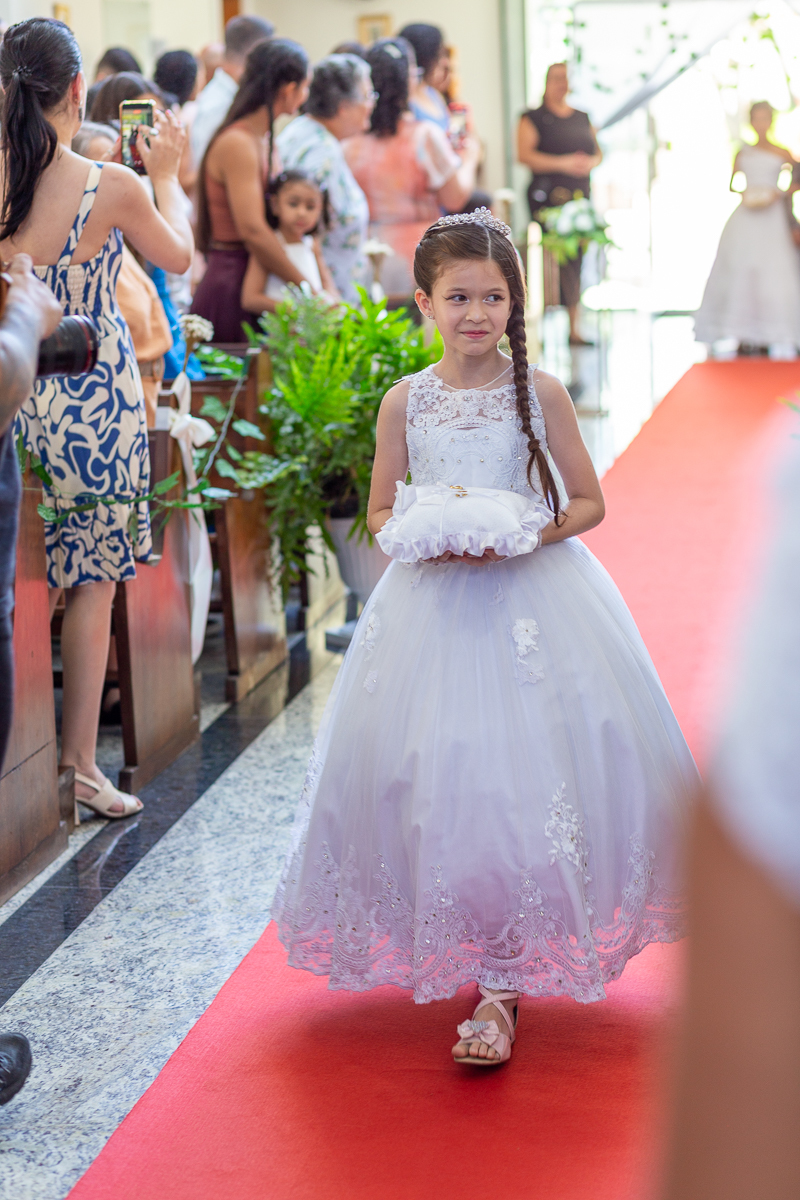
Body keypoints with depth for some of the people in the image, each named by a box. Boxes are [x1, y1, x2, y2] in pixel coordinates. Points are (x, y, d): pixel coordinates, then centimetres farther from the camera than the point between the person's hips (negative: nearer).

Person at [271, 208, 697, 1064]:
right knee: (433, 777, 0)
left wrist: (532, 533, -15)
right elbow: (380, 513, 10)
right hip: (433, 607, 2)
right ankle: (459, 946, 22)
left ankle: (500, 987, -3)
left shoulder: (540, 392, -1)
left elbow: (588, 501, 4)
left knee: (522, 777, -8)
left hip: (533, 599, -2)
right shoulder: (406, 401, 3)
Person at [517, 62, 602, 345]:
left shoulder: (582, 118, 19)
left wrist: (591, 162, -3)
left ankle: (573, 327, 8)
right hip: (548, 197, -6)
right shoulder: (533, 118, 1)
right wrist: (562, 163, -18)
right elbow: (524, 155, -10)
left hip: (581, 193, 6)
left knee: (576, 260, 4)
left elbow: (598, 152, 22)